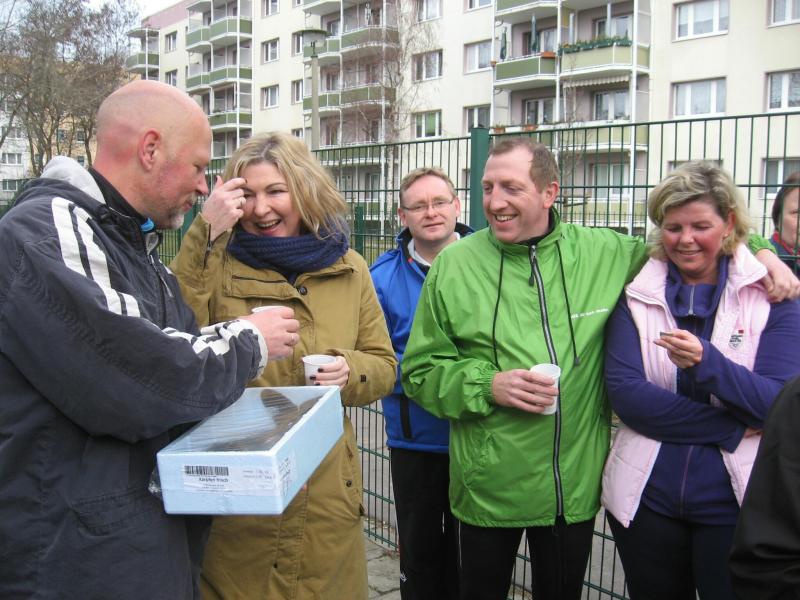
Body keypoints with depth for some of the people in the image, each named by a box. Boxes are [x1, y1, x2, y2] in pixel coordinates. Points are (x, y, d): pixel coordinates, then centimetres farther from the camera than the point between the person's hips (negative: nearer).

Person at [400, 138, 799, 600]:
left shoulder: (603, 253, -2)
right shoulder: (454, 266, -6)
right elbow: (420, 371, -2)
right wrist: (487, 384, -18)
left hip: (577, 487, 1)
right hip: (488, 489, -1)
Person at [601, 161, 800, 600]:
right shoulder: (637, 294, 0)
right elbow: (624, 393, -12)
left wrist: (706, 361, -31)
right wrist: (732, 427, -16)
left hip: (734, 503, -1)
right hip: (645, 499, 1)